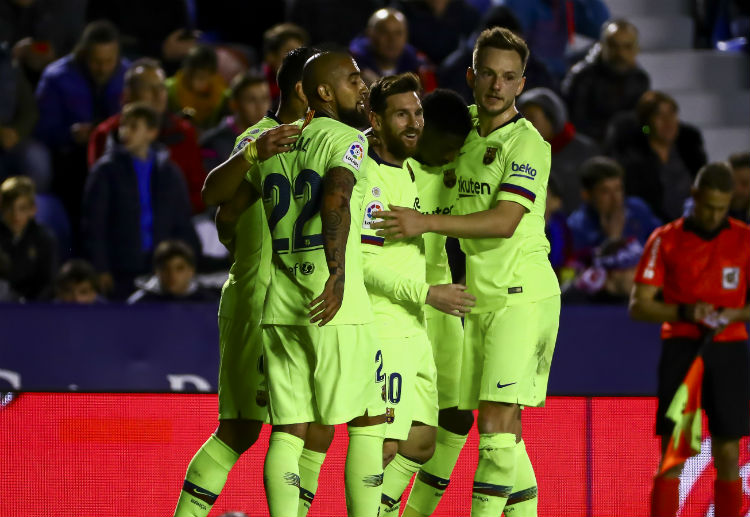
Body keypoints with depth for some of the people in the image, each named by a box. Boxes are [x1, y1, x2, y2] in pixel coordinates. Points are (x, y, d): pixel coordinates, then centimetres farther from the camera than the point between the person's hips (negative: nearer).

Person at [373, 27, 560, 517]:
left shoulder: (527, 142, -10)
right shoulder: (469, 140, 14)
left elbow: (505, 221, -20)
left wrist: (426, 222, -24)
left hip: (522, 296, -8)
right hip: (480, 297, 8)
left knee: (497, 419, -14)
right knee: (499, 424, 7)